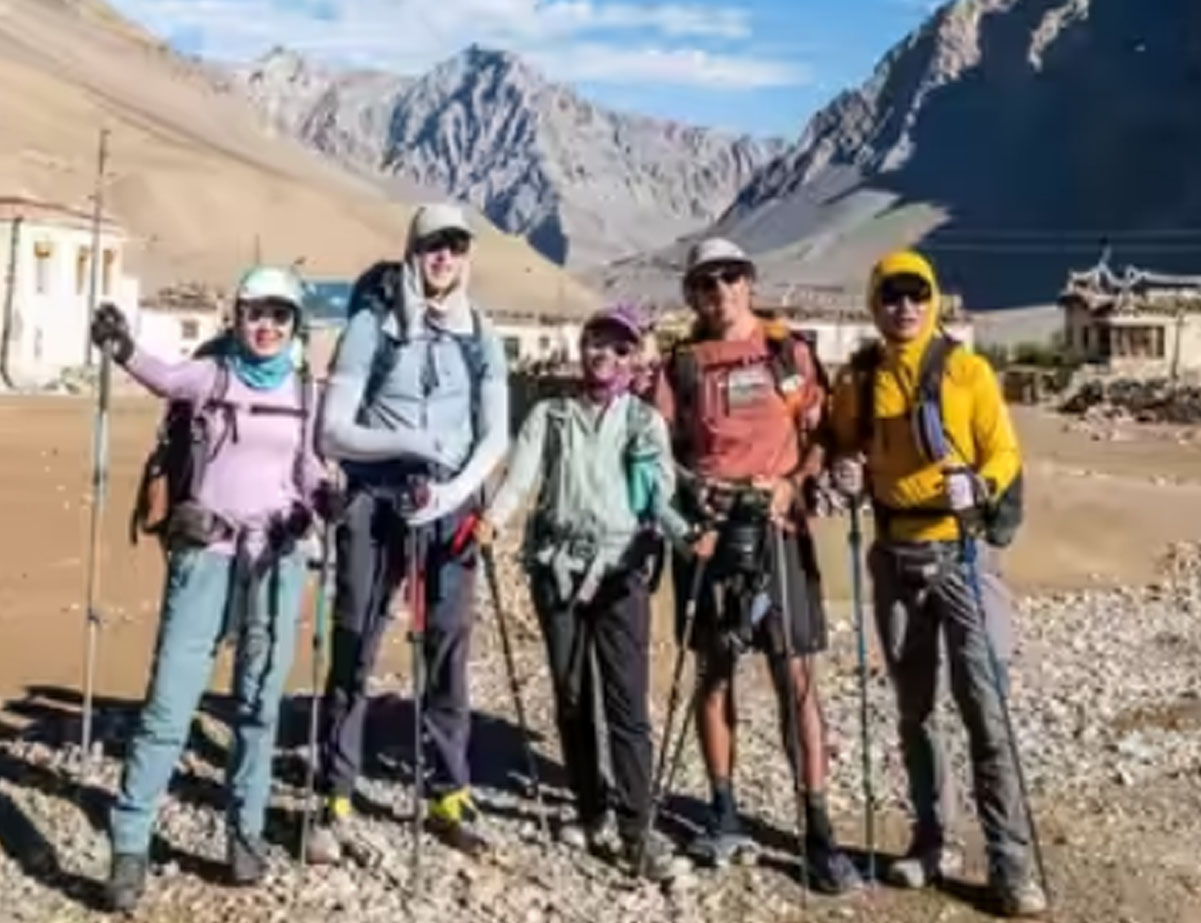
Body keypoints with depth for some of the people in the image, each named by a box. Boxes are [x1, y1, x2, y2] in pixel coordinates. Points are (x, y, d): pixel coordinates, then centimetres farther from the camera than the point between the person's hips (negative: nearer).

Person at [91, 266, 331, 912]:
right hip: (206, 552, -2)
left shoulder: (304, 392, 8)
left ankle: (245, 833, 19)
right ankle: (129, 845, 3)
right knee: (169, 701, -5)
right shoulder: (211, 375, 2)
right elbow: (165, 378, -18)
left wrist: (324, 496, -8)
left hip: (277, 557, 2)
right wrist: (124, 350, -39)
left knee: (259, 702, 7)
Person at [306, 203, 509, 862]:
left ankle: (451, 794, 16)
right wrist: (406, 442, -22)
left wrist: (456, 490, -15)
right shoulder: (373, 326, -3)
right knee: (354, 652, 1)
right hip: (375, 502, -2)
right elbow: (331, 431, -8)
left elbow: (495, 436, 1)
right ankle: (336, 802, 9)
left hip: (449, 505, 3)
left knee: (449, 650, 5)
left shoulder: (480, 337, 7)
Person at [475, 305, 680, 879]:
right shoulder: (550, 415, 12)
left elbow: (663, 491, 0)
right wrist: (492, 519, -20)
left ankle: (635, 827, -4)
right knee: (572, 696, 8)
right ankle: (592, 812, 21)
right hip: (557, 566, 2)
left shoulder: (646, 421, 10)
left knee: (626, 700, -7)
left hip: (620, 567, -2)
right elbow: (520, 477, -1)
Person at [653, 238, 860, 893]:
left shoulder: (790, 353, 8)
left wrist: (794, 486, -9)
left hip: (776, 526, -1)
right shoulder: (680, 364, 9)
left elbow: (820, 435, 7)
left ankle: (819, 831, 1)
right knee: (713, 671, 7)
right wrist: (688, 493, -10)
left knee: (796, 675, -4)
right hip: (707, 529, 1)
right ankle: (724, 813, 20)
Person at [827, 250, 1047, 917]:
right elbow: (842, 448, 17)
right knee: (914, 710, 11)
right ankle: (933, 843, 24)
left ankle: (1013, 864, 0)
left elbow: (1005, 452, -2)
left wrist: (979, 485, -22)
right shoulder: (857, 380, 6)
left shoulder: (968, 371, -2)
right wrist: (843, 472, -5)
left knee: (986, 710, -7)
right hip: (897, 559, 3)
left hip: (962, 553, -3)